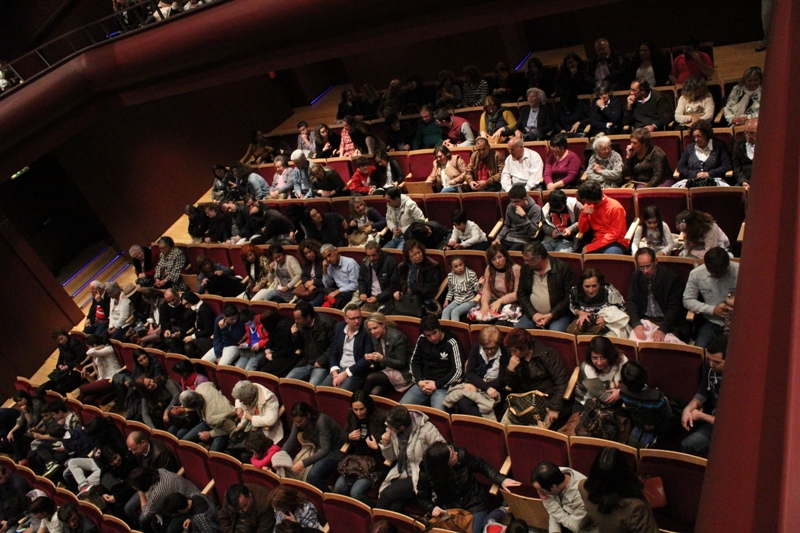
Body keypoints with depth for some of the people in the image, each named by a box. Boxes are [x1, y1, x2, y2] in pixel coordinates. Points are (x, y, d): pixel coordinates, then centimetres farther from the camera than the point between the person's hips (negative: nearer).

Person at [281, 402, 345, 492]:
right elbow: (290, 442, 0)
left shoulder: (321, 421, -29)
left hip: (335, 452, -7)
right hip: (319, 450, 7)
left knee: (313, 476, -28)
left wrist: (304, 462, -35)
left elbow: (325, 450, -29)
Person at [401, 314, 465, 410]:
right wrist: (419, 380, -1)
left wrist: (437, 384, -13)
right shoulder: (422, 339, 6)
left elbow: (458, 371, -10)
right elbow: (414, 361, 17)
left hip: (443, 386, -5)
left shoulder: (451, 343, -10)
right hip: (423, 383, 5)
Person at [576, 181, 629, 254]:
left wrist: (590, 247, -19)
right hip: (598, 242, 4)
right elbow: (582, 230, 7)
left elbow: (613, 235, -14)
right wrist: (584, 214, -12)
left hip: (616, 243, -4)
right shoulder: (588, 206, 4)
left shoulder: (615, 207, -13)